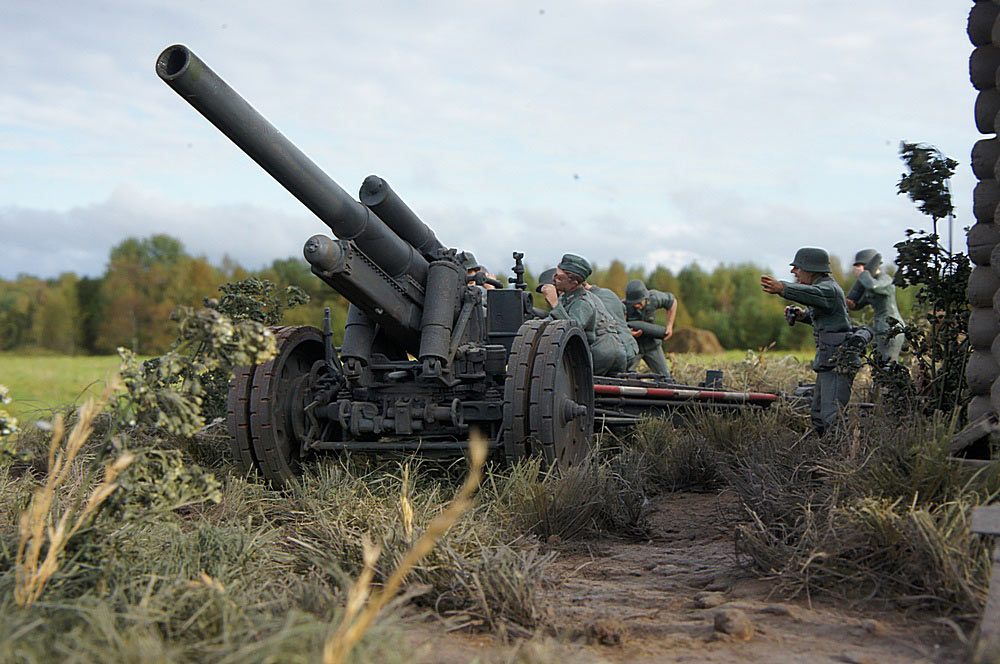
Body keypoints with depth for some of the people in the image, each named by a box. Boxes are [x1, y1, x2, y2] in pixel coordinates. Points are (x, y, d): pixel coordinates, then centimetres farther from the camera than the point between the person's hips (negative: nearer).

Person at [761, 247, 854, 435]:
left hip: (838, 362, -11)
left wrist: (782, 288, -55)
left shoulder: (828, 288, -14)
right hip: (828, 362, 11)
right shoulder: (823, 286, 17)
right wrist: (802, 315, 12)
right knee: (819, 419, 12)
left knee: (833, 419, -16)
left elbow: (811, 294, -37)